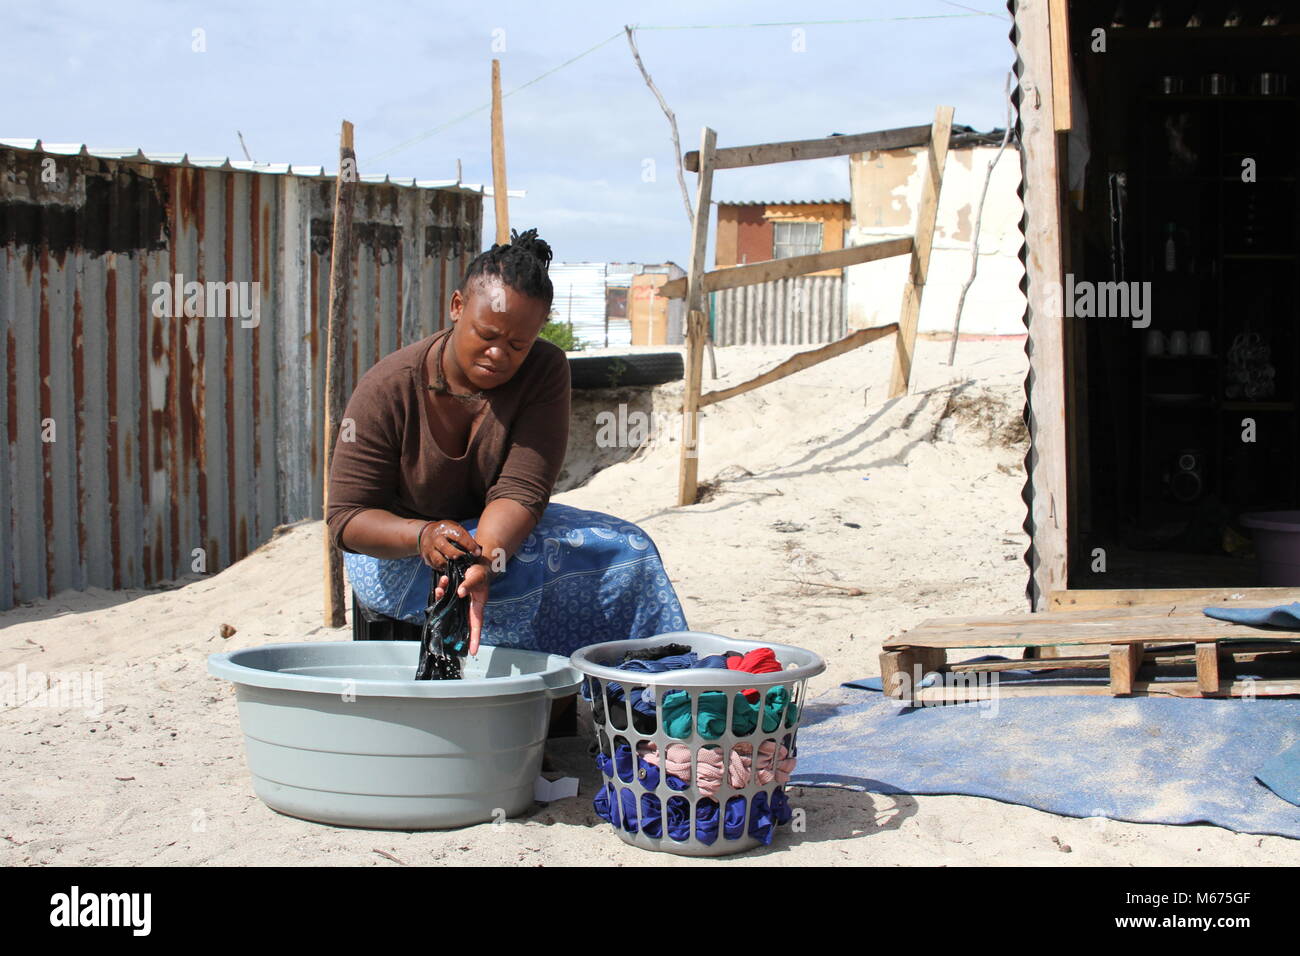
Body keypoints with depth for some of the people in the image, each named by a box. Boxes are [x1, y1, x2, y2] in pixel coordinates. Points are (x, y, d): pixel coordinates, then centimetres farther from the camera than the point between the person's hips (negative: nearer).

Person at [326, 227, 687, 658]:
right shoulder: (387, 388, -19)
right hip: (394, 551, -3)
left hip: (501, 530, 4)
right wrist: (423, 536, -40)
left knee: (628, 548, -20)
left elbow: (520, 490, -24)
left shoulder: (544, 371, -13)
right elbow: (347, 517, -18)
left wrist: (482, 562, -46)